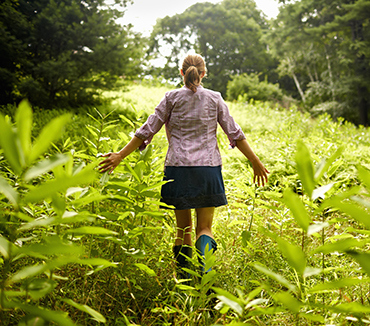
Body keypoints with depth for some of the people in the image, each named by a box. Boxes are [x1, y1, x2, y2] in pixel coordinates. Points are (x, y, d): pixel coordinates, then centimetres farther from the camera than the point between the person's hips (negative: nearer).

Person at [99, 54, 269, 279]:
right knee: (204, 227, 6)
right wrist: (255, 162, 14)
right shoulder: (215, 99, 6)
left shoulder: (172, 98, 2)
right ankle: (204, 267, -22)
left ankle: (185, 281, 10)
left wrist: (119, 156, 3)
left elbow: (147, 131, -1)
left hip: (178, 168, 0)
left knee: (184, 229, 11)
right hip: (208, 169, 1)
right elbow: (235, 134, 6)